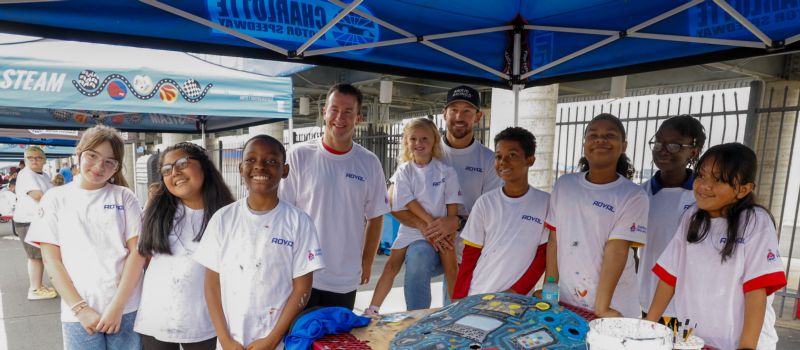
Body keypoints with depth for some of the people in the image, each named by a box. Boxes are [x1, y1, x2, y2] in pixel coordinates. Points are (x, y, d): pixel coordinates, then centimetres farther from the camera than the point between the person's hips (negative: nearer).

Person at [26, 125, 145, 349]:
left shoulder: (124, 197, 1)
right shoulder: (55, 198, 4)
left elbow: (137, 251, -3)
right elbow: (51, 259, 0)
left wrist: (117, 306, -11)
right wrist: (80, 309, -8)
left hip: (127, 308, 0)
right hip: (78, 313, 1)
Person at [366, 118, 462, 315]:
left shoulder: (446, 171, -5)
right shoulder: (404, 170, -4)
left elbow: (452, 204, -3)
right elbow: (409, 202, -12)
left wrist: (450, 229, -11)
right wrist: (430, 221, -18)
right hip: (410, 227, 1)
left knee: (451, 269, -2)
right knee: (391, 267, 2)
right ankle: (373, 309, 14)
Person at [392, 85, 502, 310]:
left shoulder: (488, 159, -1)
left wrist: (459, 222, -23)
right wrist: (423, 225, -22)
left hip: (467, 250, 2)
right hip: (427, 242, -1)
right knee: (418, 256, -34)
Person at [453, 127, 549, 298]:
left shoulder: (546, 202, -5)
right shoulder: (485, 202, -3)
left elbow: (544, 255, -3)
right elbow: (469, 256, 0)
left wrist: (517, 291, -11)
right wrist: (459, 298, -5)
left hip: (518, 298, -1)